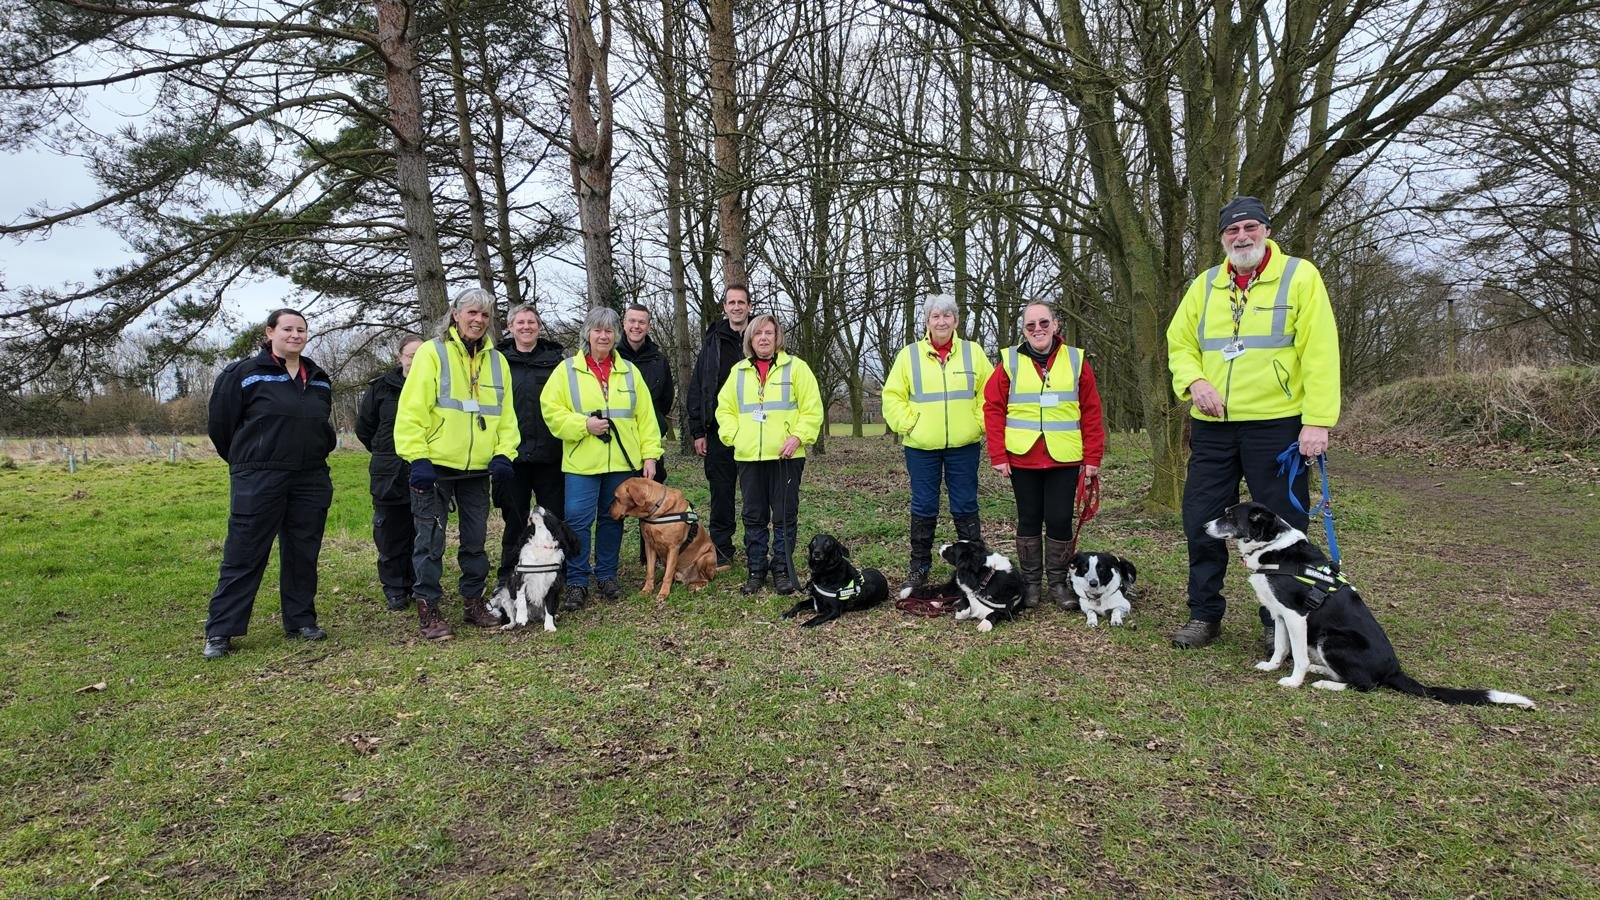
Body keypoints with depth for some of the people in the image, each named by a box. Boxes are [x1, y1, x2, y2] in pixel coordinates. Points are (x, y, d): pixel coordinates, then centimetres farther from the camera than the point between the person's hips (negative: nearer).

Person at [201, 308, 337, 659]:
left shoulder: (319, 379, 12)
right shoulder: (242, 374, -4)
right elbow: (219, 425, 0)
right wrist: (247, 462, 8)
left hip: (311, 481, 5)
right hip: (257, 482, -4)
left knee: (303, 554, 9)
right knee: (243, 556, -1)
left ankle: (301, 620, 20)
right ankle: (219, 631, 8)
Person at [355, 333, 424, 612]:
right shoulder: (381, 388, 1)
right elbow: (364, 427, 13)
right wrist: (386, 454, 14)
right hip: (390, 475, 0)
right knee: (391, 534, 5)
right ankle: (394, 588, 18)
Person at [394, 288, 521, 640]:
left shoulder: (497, 360, 11)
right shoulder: (432, 353, -4)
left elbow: (505, 415, 12)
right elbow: (411, 411, -9)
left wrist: (503, 453, -1)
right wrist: (417, 458, -16)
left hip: (477, 469, 5)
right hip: (435, 466, -5)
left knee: (476, 539, 12)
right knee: (431, 539, 0)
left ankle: (474, 601, 25)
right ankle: (428, 609, 10)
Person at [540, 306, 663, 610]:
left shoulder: (629, 371, 11)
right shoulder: (568, 369, 3)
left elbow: (645, 416, 9)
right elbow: (551, 409, -2)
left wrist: (650, 454, 3)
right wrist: (583, 424, -14)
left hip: (623, 461, 3)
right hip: (582, 462, -2)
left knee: (612, 519, 11)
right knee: (578, 520, -5)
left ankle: (606, 575, 24)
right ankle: (577, 582, 6)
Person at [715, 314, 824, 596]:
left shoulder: (795, 367, 2)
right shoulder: (739, 371, 13)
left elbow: (812, 408, -3)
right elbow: (725, 408, 16)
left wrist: (798, 436, -13)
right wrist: (734, 435, 1)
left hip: (786, 456, -3)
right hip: (748, 456, 3)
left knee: (785, 516, 2)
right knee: (753, 517, 9)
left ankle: (782, 571, 14)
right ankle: (756, 571, 19)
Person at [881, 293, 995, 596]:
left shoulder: (973, 352, 5)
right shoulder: (909, 355, 3)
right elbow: (892, 396, 5)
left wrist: (978, 423, 0)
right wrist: (908, 424, -4)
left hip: (963, 445, 0)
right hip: (922, 446, 0)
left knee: (966, 507, 6)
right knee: (923, 508, 6)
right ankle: (918, 568, 18)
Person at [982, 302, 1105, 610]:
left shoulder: (1076, 360, 4)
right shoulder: (1010, 362, 1)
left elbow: (1091, 412, 5)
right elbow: (993, 409, 0)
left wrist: (1093, 457, 1)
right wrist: (998, 456, -6)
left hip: (1065, 459, 0)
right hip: (1022, 459, 0)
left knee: (1060, 521, 2)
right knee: (1029, 520, 9)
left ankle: (1059, 582, 18)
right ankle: (1030, 582, 21)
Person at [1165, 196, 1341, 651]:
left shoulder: (1299, 276, -2)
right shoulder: (1205, 285, 11)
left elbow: (1320, 352, -8)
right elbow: (1179, 342, 14)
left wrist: (1318, 420, -14)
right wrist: (1193, 381, -7)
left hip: (1276, 424, -4)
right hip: (1211, 426, 4)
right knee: (1201, 520, 7)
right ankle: (1204, 613, 21)